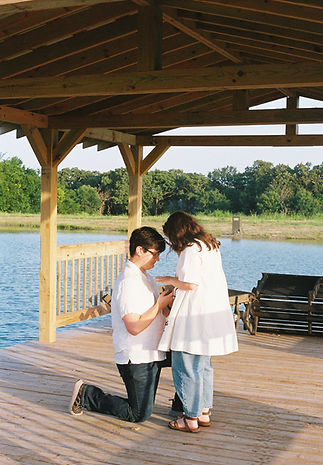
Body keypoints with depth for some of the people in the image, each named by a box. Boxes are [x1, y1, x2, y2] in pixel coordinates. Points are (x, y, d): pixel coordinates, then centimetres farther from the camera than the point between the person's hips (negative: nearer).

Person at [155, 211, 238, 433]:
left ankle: (191, 418, 7)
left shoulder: (190, 250, -15)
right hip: (213, 314, 9)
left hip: (194, 319, -9)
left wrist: (170, 280, -5)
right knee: (204, 366, 19)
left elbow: (190, 284, -22)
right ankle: (204, 412, 27)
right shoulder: (211, 246, 13)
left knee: (186, 367, 1)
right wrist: (177, 281, 17)